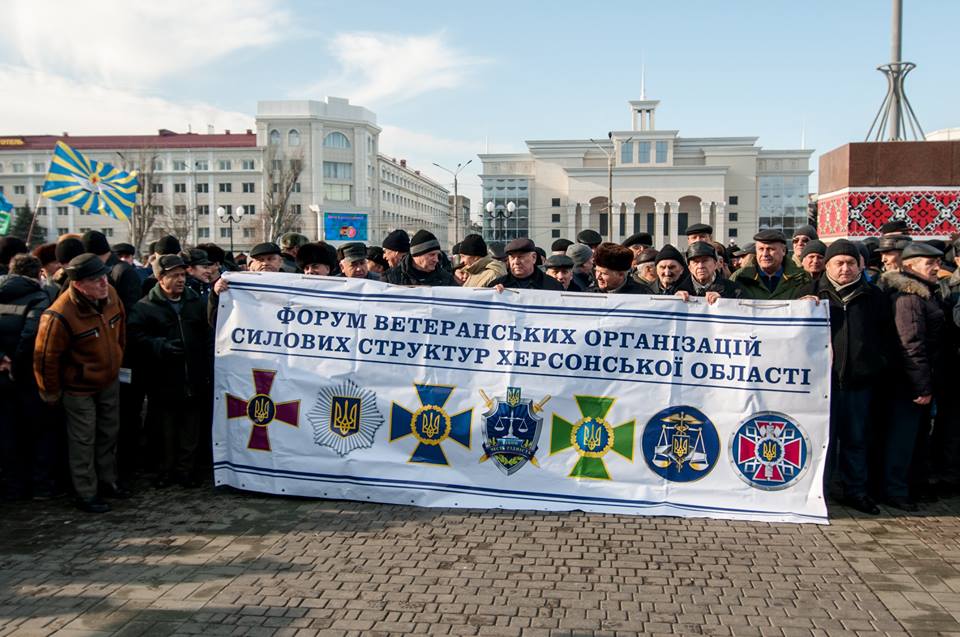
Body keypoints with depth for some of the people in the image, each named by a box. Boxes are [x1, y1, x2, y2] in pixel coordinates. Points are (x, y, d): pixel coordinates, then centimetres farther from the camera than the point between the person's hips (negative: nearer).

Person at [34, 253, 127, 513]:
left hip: (110, 380, 6)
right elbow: (45, 359, -21)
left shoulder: (110, 294, -14)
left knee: (109, 434, 20)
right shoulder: (60, 316, -33)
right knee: (83, 441, 8)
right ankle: (87, 494, 24)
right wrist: (51, 394, -9)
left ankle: (107, 482, 39)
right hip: (79, 388, -6)